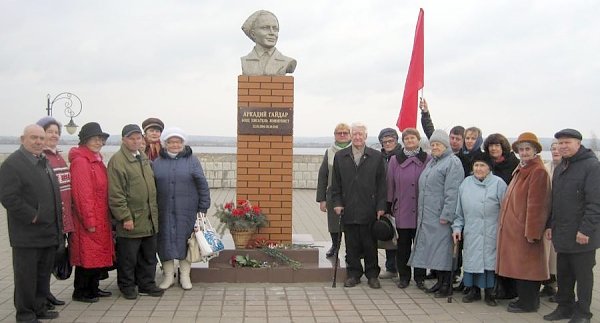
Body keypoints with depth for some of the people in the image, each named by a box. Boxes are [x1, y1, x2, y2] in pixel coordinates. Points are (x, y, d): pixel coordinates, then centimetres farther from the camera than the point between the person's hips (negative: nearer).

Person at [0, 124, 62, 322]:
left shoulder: (44, 163, 17)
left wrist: (57, 226, 13)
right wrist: (32, 216, -18)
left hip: (49, 232, 8)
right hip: (27, 235, -8)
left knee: (44, 274, 15)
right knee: (26, 276, 1)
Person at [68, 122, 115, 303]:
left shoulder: (97, 161, 14)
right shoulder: (80, 162, -15)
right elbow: (82, 194, -19)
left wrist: (106, 218, 15)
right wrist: (90, 221, -19)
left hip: (101, 219, 9)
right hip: (88, 220, -9)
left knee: (99, 254, 15)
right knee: (87, 255, 0)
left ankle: (93, 288, 27)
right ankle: (80, 292, 12)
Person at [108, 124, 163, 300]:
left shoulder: (144, 158, 14)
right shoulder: (117, 160, -11)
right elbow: (115, 194, -15)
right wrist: (125, 217, -17)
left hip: (149, 219, 7)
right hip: (130, 220, -7)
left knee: (149, 255, 14)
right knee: (128, 256, 4)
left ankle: (146, 284, 26)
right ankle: (127, 286, 19)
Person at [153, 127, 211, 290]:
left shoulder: (192, 161, 2)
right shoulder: (157, 163, 7)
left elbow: (202, 185, 0)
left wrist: (203, 208, -4)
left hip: (187, 212, -1)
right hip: (164, 212, 2)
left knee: (186, 241, 3)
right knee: (165, 242, 4)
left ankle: (185, 276, 17)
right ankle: (168, 276, 17)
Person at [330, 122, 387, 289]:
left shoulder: (376, 157, 4)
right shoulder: (340, 156, 8)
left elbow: (381, 184, 3)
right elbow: (336, 183, 10)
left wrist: (381, 207, -2)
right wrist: (337, 202, 1)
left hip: (369, 211, -1)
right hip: (348, 211, 1)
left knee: (370, 244, 6)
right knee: (351, 245, 7)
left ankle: (372, 274, 18)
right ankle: (353, 274, 18)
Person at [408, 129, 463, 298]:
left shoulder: (452, 162, -9)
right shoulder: (432, 162, 20)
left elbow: (452, 192, -16)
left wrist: (446, 215, -21)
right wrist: (421, 212, 18)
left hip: (441, 217, -9)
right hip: (428, 216, 9)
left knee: (443, 248, -5)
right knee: (433, 248, 12)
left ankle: (447, 285, 3)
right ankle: (440, 281, 21)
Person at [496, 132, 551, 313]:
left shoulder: (538, 171, -14)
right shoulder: (521, 170, 16)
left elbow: (535, 204, -18)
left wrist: (531, 231, -20)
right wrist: (505, 224, 15)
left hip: (525, 229, -9)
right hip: (514, 228, 9)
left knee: (525, 264, -2)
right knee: (518, 264, 14)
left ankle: (528, 303, 8)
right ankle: (525, 298, 24)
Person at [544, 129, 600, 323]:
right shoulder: (560, 168, 15)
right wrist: (550, 225, 16)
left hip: (582, 235, -7)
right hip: (562, 234, 7)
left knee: (583, 274, 4)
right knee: (563, 274, 14)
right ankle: (565, 307, 27)